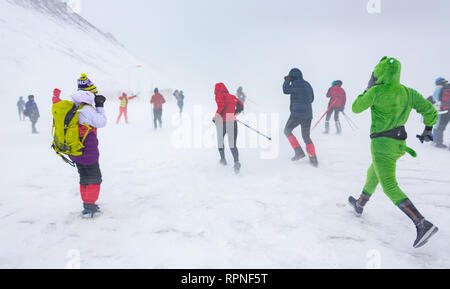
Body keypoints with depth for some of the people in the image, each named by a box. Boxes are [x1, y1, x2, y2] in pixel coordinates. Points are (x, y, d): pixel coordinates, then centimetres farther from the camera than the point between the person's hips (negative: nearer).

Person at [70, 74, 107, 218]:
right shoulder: (88, 110, -21)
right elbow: (102, 122, -13)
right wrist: (100, 107, -5)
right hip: (88, 152, -8)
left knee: (84, 178, 20)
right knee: (94, 179, 6)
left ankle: (87, 203, 30)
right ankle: (89, 208, 7)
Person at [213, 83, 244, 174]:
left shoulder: (219, 96, 0)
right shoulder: (232, 96, 17)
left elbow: (221, 106, -17)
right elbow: (241, 106, 18)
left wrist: (216, 116, -8)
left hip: (222, 121, -4)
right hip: (233, 122, 4)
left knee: (220, 140, 21)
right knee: (232, 144, 3)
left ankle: (223, 159, 28)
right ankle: (236, 161, -19)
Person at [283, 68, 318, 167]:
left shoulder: (296, 84, -10)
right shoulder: (308, 84, 14)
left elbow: (286, 90, -16)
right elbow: (311, 99, 21)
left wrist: (287, 80, 0)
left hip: (297, 114, -7)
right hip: (308, 115, 7)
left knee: (287, 131, 13)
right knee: (306, 137, 16)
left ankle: (299, 152, 1)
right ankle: (313, 159, 7)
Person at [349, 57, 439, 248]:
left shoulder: (377, 91, -15)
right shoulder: (408, 92, 3)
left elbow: (356, 108, -3)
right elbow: (430, 109, 7)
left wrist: (367, 91, 13)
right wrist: (428, 129, 23)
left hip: (383, 144, -8)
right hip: (400, 144, 8)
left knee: (390, 187, -8)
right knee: (373, 174, 26)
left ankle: (423, 224, -17)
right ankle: (360, 204, 44)